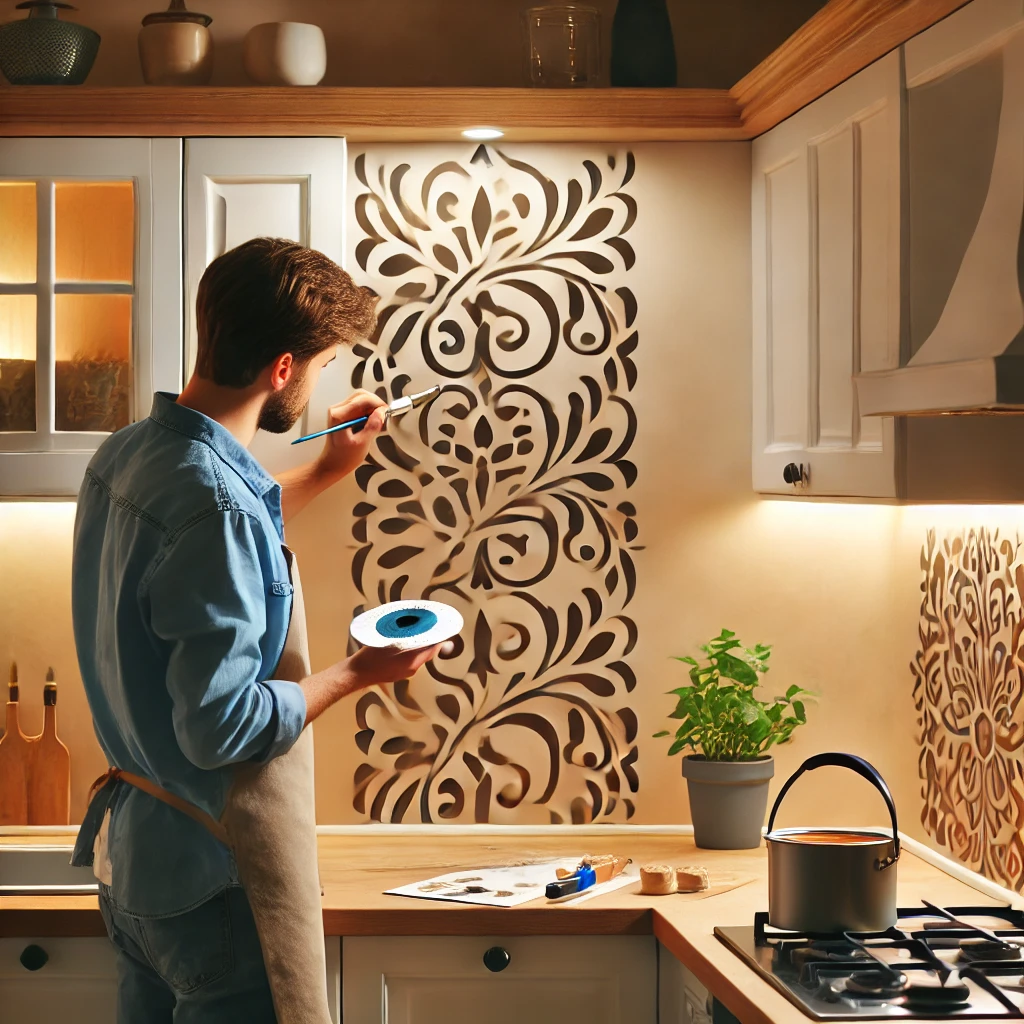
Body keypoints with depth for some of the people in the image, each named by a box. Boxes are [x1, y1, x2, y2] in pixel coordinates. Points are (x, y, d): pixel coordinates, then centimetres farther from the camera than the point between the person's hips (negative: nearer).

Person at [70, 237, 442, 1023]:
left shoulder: (127, 456, 3)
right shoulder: (215, 501, -26)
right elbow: (222, 726, -27)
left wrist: (328, 471, 26)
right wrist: (355, 676, -13)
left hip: (131, 848, 10)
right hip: (214, 875, -9)